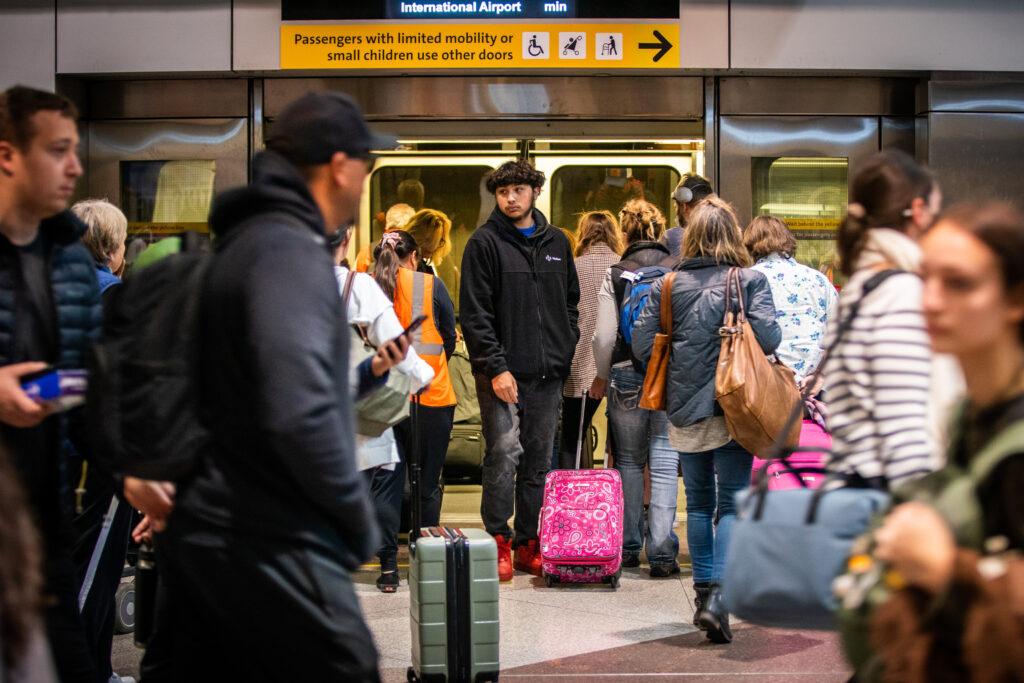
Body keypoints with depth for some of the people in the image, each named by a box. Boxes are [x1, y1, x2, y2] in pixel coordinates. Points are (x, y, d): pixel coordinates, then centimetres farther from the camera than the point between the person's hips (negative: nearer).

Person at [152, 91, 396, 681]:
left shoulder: (246, 239, 15)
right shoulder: (292, 250, -15)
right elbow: (300, 414, -26)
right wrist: (360, 521, -13)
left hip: (209, 531, 10)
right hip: (268, 544, -10)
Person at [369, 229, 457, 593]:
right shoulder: (430, 285, -3)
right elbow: (449, 340, 5)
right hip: (430, 397, -1)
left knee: (386, 480, 6)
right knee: (428, 481, 9)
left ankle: (388, 566, 3)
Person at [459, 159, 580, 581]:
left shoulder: (556, 242, 13)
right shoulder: (485, 243, -3)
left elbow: (571, 303, 20)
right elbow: (475, 313, -8)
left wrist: (565, 349, 6)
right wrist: (496, 367, -14)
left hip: (548, 372, 5)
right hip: (503, 370, -5)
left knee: (539, 460, 8)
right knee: (504, 453, -11)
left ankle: (529, 544, 16)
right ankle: (498, 543, -3)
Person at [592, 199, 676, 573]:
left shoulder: (615, 275, -4)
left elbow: (604, 336, -5)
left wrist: (601, 375, 11)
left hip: (628, 375, 0)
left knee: (629, 461, 12)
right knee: (665, 458, 1)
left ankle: (628, 547, 18)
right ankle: (662, 552, -4)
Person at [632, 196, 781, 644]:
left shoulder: (668, 285, 1)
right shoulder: (750, 280, -5)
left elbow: (642, 344, -1)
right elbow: (768, 339, -14)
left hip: (685, 409, 3)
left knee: (699, 502, 16)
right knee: (732, 504, 0)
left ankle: (704, 590, 20)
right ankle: (717, 598, -15)